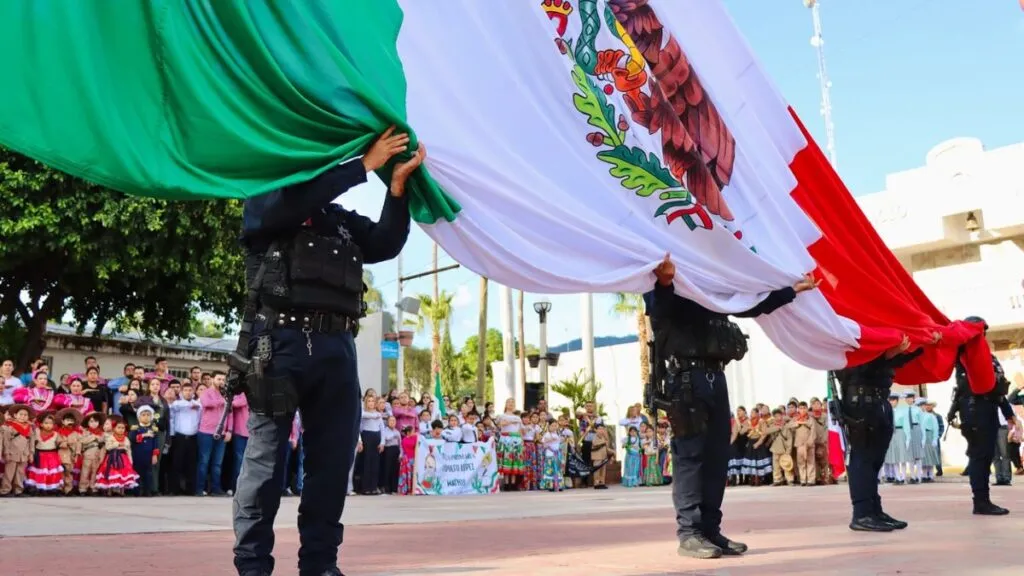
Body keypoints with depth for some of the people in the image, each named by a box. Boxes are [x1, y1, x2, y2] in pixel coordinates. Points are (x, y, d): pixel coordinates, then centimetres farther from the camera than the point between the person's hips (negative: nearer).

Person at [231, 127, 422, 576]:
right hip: (279, 340, -5)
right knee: (265, 458, -4)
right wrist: (365, 164, -7)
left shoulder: (342, 219, 24)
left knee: (333, 459, 4)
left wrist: (397, 186, 0)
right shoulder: (263, 204, 11)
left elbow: (385, 245, 12)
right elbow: (295, 200, -10)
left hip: (336, 346, 5)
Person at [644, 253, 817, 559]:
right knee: (689, 453, -8)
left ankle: (711, 529, 10)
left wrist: (792, 290, 28)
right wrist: (664, 283, -44)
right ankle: (689, 532, -5)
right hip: (685, 375, -7)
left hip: (715, 375, 7)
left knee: (717, 454, 5)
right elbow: (660, 306, -22)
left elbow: (750, 305, 29)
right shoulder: (665, 283, 0)